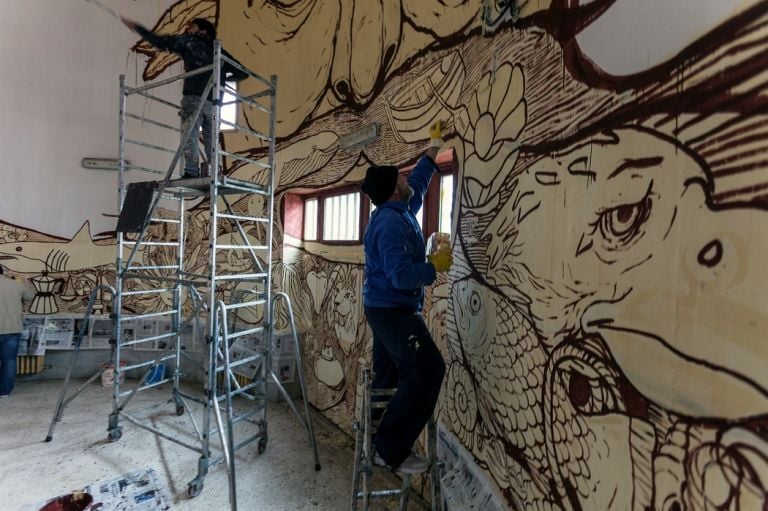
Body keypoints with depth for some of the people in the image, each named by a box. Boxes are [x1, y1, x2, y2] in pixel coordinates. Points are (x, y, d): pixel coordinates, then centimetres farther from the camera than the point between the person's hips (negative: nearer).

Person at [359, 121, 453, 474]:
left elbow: (419, 181, 26)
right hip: (394, 311, -10)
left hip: (385, 309, 10)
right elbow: (402, 275, -29)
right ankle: (391, 449, 1)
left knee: (389, 377, 14)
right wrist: (435, 266, -14)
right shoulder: (392, 223, -21)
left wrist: (434, 147, 32)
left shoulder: (396, 213, 10)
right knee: (428, 370, -7)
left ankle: (383, 444, 28)